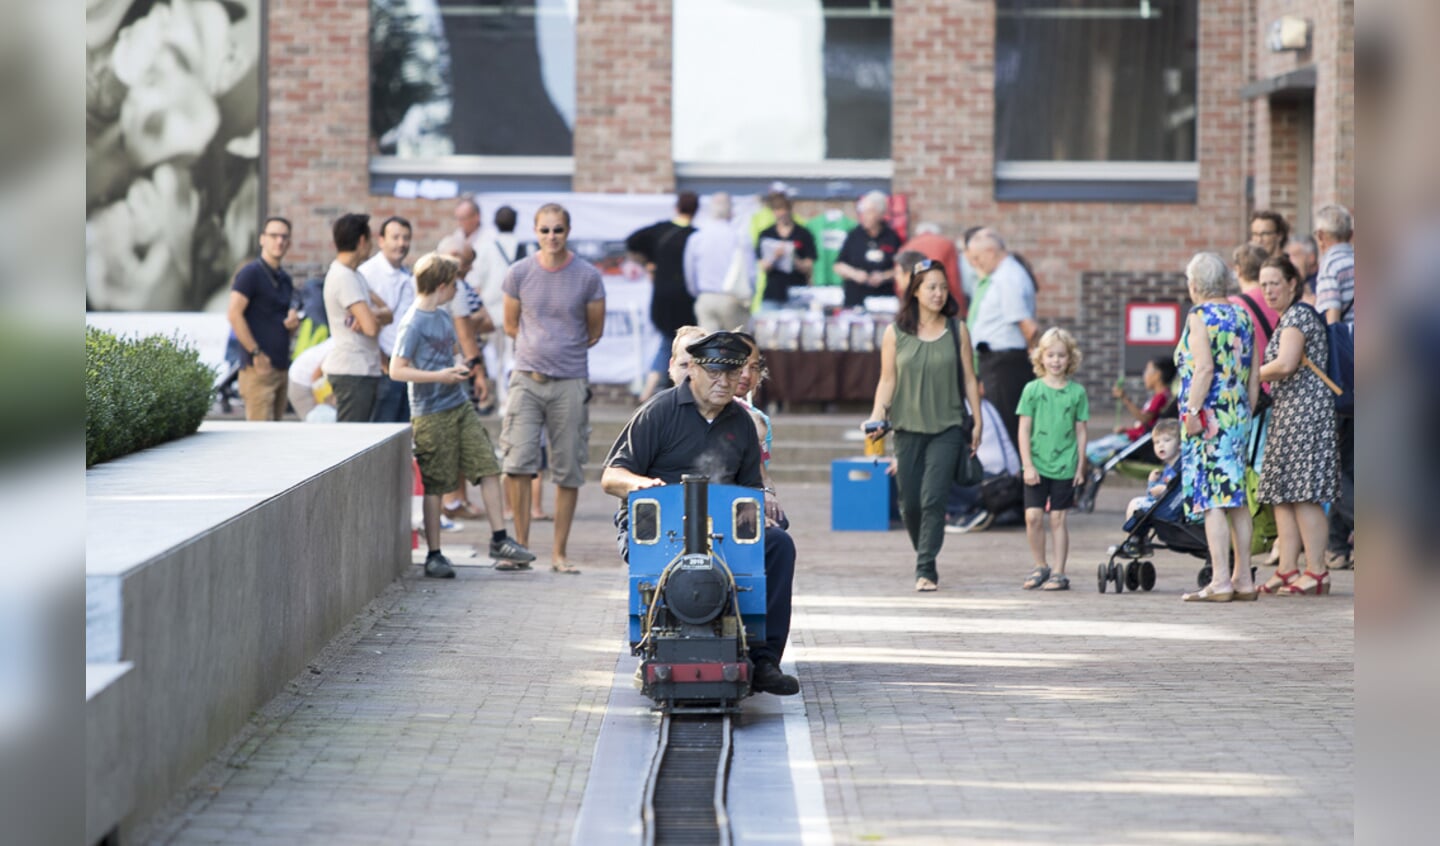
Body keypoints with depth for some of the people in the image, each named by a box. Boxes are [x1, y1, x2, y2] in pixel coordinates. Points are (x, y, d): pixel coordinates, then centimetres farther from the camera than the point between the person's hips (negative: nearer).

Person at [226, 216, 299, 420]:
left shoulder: (285, 279, 18)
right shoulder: (250, 273, -7)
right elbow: (234, 315, -15)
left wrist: (293, 321, 4)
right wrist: (256, 353, -18)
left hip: (281, 367, 8)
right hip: (259, 366, -8)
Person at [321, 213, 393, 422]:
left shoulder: (353, 275, 17)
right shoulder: (344, 277, -15)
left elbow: (388, 313, 11)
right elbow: (371, 327, -22)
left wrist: (373, 315, -11)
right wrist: (377, 317, 1)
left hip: (364, 370, 10)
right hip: (353, 373, -10)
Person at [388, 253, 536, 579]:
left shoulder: (444, 317, 12)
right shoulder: (413, 323, -13)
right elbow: (397, 370, -17)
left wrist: (458, 370, 7)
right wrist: (439, 376, -21)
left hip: (460, 406, 8)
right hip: (431, 414, -8)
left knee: (488, 468, 2)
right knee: (434, 486, 0)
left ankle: (499, 539, 8)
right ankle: (434, 555, 8)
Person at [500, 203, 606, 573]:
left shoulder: (588, 277, 0)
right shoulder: (519, 273, 2)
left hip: (570, 382, 0)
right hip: (527, 379, 0)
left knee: (568, 472, 1)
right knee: (518, 463, -10)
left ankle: (559, 553, 9)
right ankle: (520, 544, 1)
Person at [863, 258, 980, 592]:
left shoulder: (957, 331, 4)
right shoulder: (895, 333, 3)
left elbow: (969, 379, 8)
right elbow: (887, 380, 5)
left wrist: (977, 420, 6)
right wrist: (877, 414, -9)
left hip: (948, 429, -1)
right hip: (908, 427, 1)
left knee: (933, 499, -13)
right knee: (910, 503, 6)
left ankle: (926, 570, -10)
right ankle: (924, 555, 30)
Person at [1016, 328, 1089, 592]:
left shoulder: (1076, 392, 2)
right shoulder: (1032, 389, 0)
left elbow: (1080, 431, 7)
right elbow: (1024, 430, 0)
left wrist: (1080, 466, 3)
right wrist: (1028, 465, -6)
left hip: (1065, 467, 0)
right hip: (1036, 465, 0)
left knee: (1058, 519, 2)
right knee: (1033, 516, -5)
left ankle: (1059, 573, 9)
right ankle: (1040, 567, 12)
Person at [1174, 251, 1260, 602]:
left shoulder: (1199, 317, -8)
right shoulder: (1242, 316, 13)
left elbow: (1204, 368, -19)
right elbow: (1254, 373, 14)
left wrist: (1192, 412, -18)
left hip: (1208, 417, -7)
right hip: (1238, 416, 7)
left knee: (1210, 498, -8)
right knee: (1237, 497, 11)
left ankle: (1220, 581, -12)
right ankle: (1243, 579, 14)